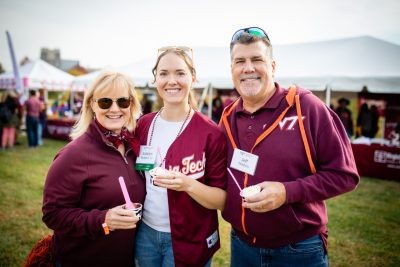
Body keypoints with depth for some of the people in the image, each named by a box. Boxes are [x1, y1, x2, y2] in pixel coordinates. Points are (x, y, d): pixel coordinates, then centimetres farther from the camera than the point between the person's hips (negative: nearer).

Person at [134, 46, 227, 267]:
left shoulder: (211, 133, -15)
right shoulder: (144, 125, -2)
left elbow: (223, 199, -14)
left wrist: (187, 184, -29)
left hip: (189, 241, -3)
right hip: (145, 233, 4)